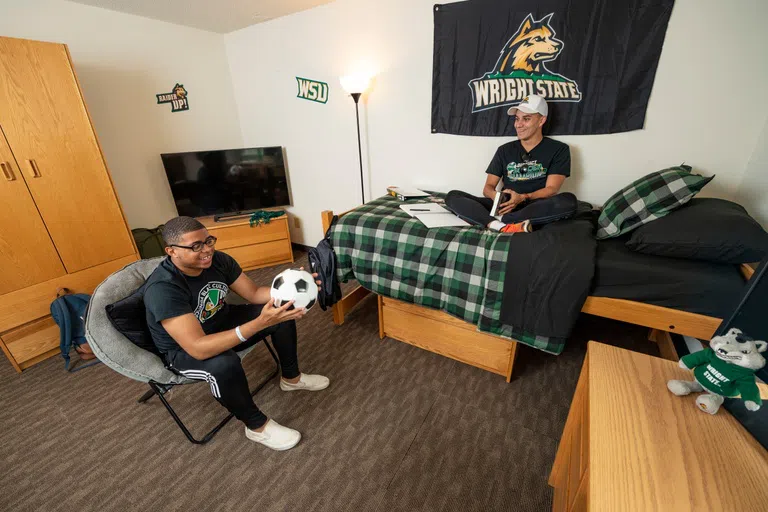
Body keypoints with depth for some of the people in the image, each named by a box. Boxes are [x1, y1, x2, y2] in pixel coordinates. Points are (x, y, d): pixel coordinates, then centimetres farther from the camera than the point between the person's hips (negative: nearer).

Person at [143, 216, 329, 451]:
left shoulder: (218, 259, -15)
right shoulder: (162, 288, -34)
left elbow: (254, 293, -7)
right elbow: (199, 348, -40)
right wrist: (259, 324, -49)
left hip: (221, 322, 6)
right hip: (184, 350, -6)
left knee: (282, 308, -7)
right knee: (224, 364, -39)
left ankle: (291, 378, 15)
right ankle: (257, 426, -8)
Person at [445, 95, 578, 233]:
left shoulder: (558, 149, 9)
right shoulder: (504, 150, 16)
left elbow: (551, 189, -3)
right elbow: (488, 187, 9)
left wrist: (523, 198, -23)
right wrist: (496, 196, -16)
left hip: (536, 209, -2)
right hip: (504, 207, 2)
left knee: (569, 200, -34)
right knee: (453, 196, -18)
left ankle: (499, 221, -31)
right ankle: (502, 227, -41)